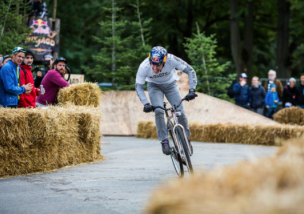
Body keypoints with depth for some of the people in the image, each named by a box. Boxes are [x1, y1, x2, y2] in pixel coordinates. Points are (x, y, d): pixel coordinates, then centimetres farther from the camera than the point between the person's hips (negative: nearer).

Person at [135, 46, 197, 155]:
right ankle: (164, 141, -11)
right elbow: (138, 86, -21)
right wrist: (146, 104, -34)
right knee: (158, 111, -24)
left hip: (170, 85, 0)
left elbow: (190, 71, -25)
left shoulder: (171, 60, -35)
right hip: (154, 86, 0)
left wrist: (192, 90, -35)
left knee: (180, 112, -10)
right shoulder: (144, 67, -33)